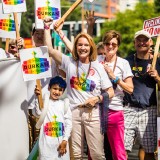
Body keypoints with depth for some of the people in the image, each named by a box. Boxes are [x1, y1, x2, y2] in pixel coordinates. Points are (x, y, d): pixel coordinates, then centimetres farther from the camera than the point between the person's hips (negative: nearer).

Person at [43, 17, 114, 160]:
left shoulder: (98, 67, 6)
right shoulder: (70, 62, 8)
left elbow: (110, 92, 6)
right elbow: (50, 49, 2)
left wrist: (97, 98, -11)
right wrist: (47, 27, 4)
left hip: (92, 112, -1)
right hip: (73, 112, 1)